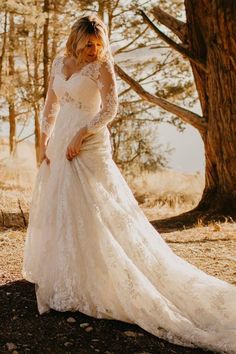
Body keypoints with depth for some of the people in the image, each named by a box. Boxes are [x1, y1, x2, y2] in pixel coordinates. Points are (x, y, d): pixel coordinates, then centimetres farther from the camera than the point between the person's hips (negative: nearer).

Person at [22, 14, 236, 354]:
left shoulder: (101, 65, -6)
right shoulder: (59, 63, 12)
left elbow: (110, 107, -14)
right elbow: (50, 105, 16)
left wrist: (81, 135, -19)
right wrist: (44, 142, 10)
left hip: (88, 145, -7)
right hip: (60, 143, 7)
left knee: (86, 208, -9)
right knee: (54, 207, 10)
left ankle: (93, 281, -1)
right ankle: (60, 274, 23)